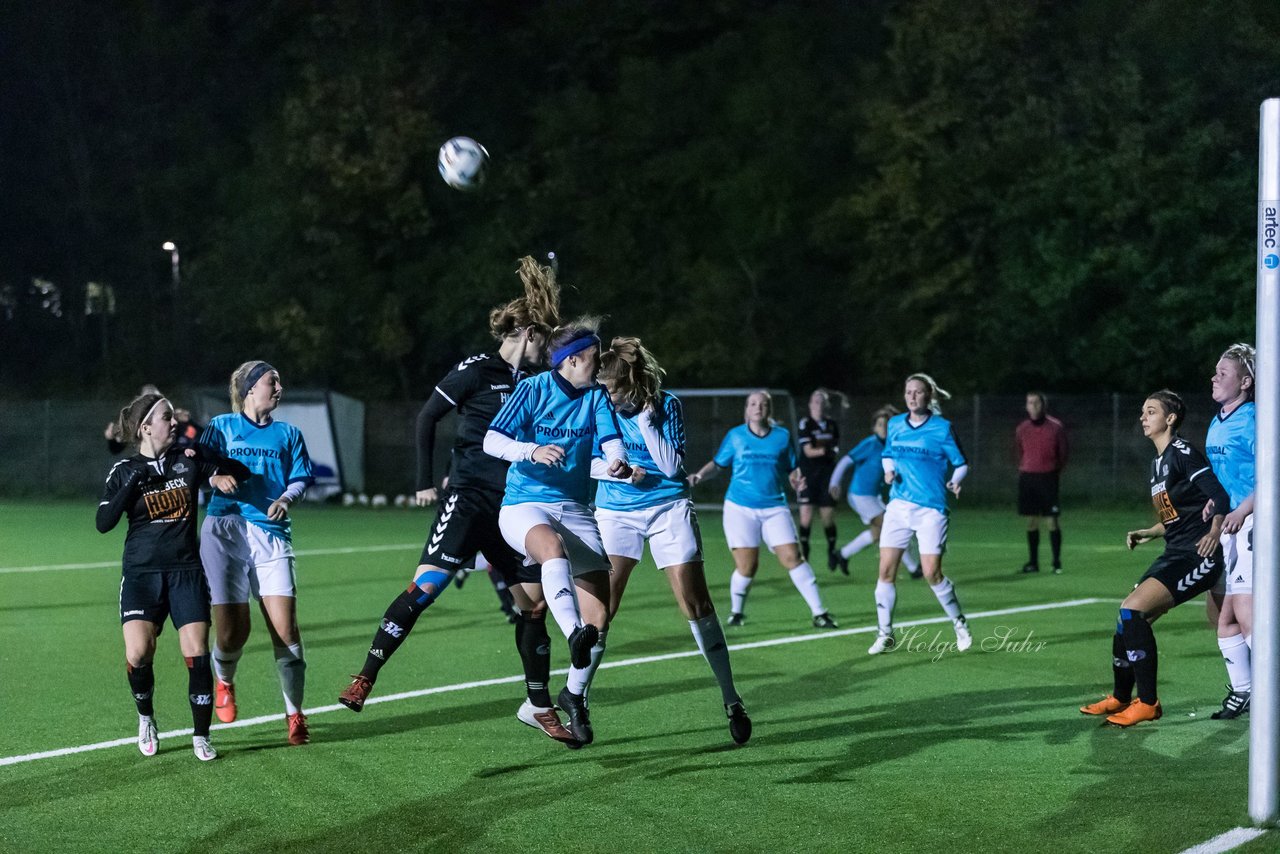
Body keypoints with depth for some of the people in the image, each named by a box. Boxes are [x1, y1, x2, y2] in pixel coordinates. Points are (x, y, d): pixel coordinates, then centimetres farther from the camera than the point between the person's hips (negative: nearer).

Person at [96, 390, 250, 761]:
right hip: (141, 573, -1)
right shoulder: (125, 470, 0)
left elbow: (241, 472, 10)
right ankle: (145, 718, 12)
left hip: (186, 571, 1)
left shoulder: (188, 459, 4)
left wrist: (219, 474, -9)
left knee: (197, 653, -8)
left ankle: (201, 736, 6)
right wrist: (133, 482, -18)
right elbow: (104, 522, -10)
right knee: (138, 654, -17)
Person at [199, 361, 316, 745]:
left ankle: (295, 713, -1)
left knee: (285, 627, -13)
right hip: (225, 530, -1)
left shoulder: (287, 434, 19)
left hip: (271, 533, 2)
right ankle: (224, 680, 27)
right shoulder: (222, 426, 14)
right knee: (232, 630, -7)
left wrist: (287, 499, -8)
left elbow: (301, 478, 13)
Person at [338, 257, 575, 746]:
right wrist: (425, 481, -6)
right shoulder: (477, 371, -8)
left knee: (533, 602, 5)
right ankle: (365, 678, -14)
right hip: (469, 498, -6)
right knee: (426, 585, -18)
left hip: (513, 505, 6)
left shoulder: (530, 380, 10)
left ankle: (538, 706, 15)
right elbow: (427, 418, -5)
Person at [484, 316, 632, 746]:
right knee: (554, 547, -41)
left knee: (598, 617, -4)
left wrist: (618, 461, -32)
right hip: (524, 506, -4)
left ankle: (574, 694, 19)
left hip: (576, 511, 4)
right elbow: (491, 441, -14)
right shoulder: (533, 389, -5)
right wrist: (531, 451, -33)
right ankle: (574, 635, -60)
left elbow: (610, 440, -8)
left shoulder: (596, 397, 7)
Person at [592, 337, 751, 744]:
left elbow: (671, 465, -13)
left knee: (696, 604, -6)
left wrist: (644, 419, -18)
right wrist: (614, 470, -16)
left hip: (668, 507, -1)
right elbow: (587, 462, 4)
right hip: (615, 509, 1)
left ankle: (731, 700, 3)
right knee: (599, 606, -10)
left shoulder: (667, 405, -8)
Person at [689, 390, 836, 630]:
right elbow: (717, 464, 11)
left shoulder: (782, 436, 5)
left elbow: (792, 469, 10)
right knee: (747, 566, -7)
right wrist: (700, 475, -7)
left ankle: (819, 613, -5)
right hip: (740, 508, -1)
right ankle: (736, 612, 20)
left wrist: (797, 480, -12)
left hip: (774, 508, 1)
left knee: (792, 557, -10)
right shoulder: (735, 436, 4)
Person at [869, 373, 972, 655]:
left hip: (931, 508, -4)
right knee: (886, 570, -3)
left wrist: (955, 481, -21)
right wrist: (889, 470, 1)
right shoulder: (895, 425, 7)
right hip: (899, 504, 4)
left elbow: (961, 463, 0)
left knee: (932, 573, -7)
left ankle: (960, 625, 16)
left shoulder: (942, 428, -5)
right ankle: (885, 634, 9)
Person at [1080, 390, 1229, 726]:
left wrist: (1214, 532, -32)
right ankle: (1121, 698, 28)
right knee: (1128, 615, 11)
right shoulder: (1158, 462, 18)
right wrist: (1149, 533, 19)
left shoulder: (1182, 453, -11)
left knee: (1133, 610, -19)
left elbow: (1220, 496, -21)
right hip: (1175, 554, 10)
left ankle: (1147, 703, -12)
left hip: (1197, 557, -10)